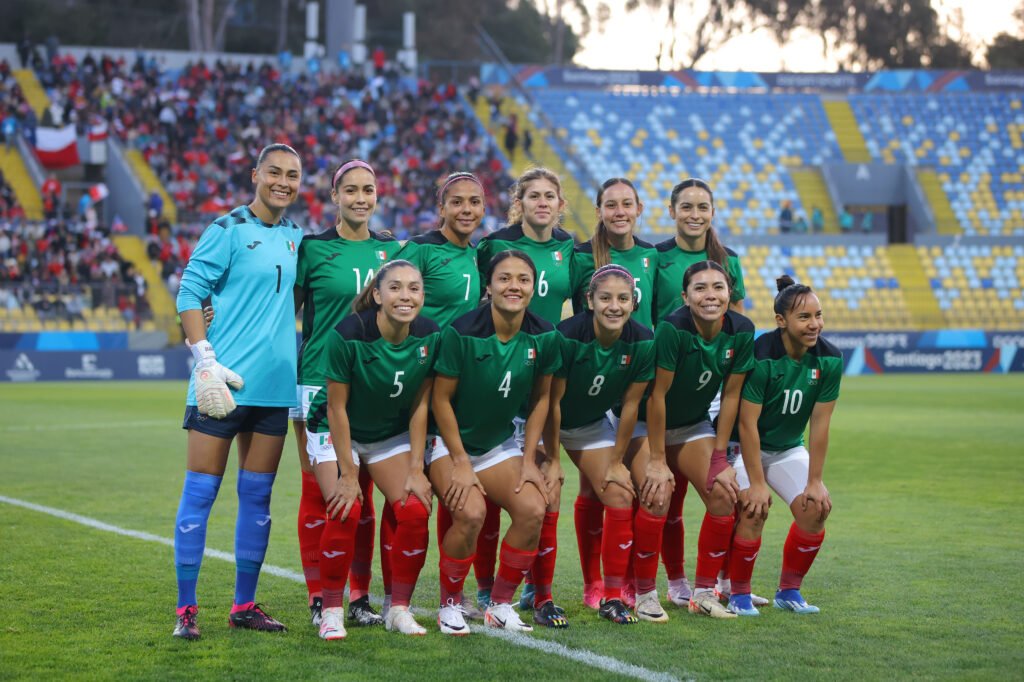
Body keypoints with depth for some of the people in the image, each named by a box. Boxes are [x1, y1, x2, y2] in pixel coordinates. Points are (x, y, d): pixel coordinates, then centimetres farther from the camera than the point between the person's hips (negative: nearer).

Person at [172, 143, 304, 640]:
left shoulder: (297, 237, 13)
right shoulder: (230, 229, -5)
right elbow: (190, 293, -8)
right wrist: (204, 360, -16)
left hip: (273, 386, 6)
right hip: (223, 381, -6)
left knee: (258, 496, 9)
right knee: (200, 492, -3)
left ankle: (245, 604, 18)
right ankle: (186, 608, 2)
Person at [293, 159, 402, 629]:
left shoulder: (392, 250, 9)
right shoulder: (312, 249, -2)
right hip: (320, 380, -3)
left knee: (362, 493, 6)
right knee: (317, 491, -1)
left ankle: (360, 597, 12)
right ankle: (319, 599, 6)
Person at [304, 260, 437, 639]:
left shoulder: (429, 337, -16)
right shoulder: (348, 335, -28)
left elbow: (420, 405, -7)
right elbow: (337, 408, -21)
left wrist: (416, 469, -8)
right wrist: (347, 474, -19)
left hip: (392, 434, 4)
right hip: (336, 433, -4)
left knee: (414, 511, -13)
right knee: (345, 513, -22)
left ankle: (399, 609, 2)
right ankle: (331, 611, -6)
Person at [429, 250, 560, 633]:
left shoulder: (544, 337, -7)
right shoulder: (462, 333, -20)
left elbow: (541, 398, 5)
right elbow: (441, 399, -12)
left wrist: (528, 460, 0)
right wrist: (460, 462, -14)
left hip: (501, 445, 4)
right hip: (451, 443, -4)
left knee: (533, 510, -19)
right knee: (470, 513, -29)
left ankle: (500, 605, 0)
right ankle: (450, 604, -4)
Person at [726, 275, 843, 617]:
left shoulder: (829, 359, -13)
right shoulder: (761, 355, -28)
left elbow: (819, 424, -9)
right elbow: (747, 423, -25)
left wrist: (815, 481, -9)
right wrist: (757, 483, -24)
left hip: (789, 447, 5)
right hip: (746, 447, -5)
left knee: (815, 509, -11)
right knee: (755, 508, -23)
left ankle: (789, 590, 7)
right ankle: (739, 594, -5)